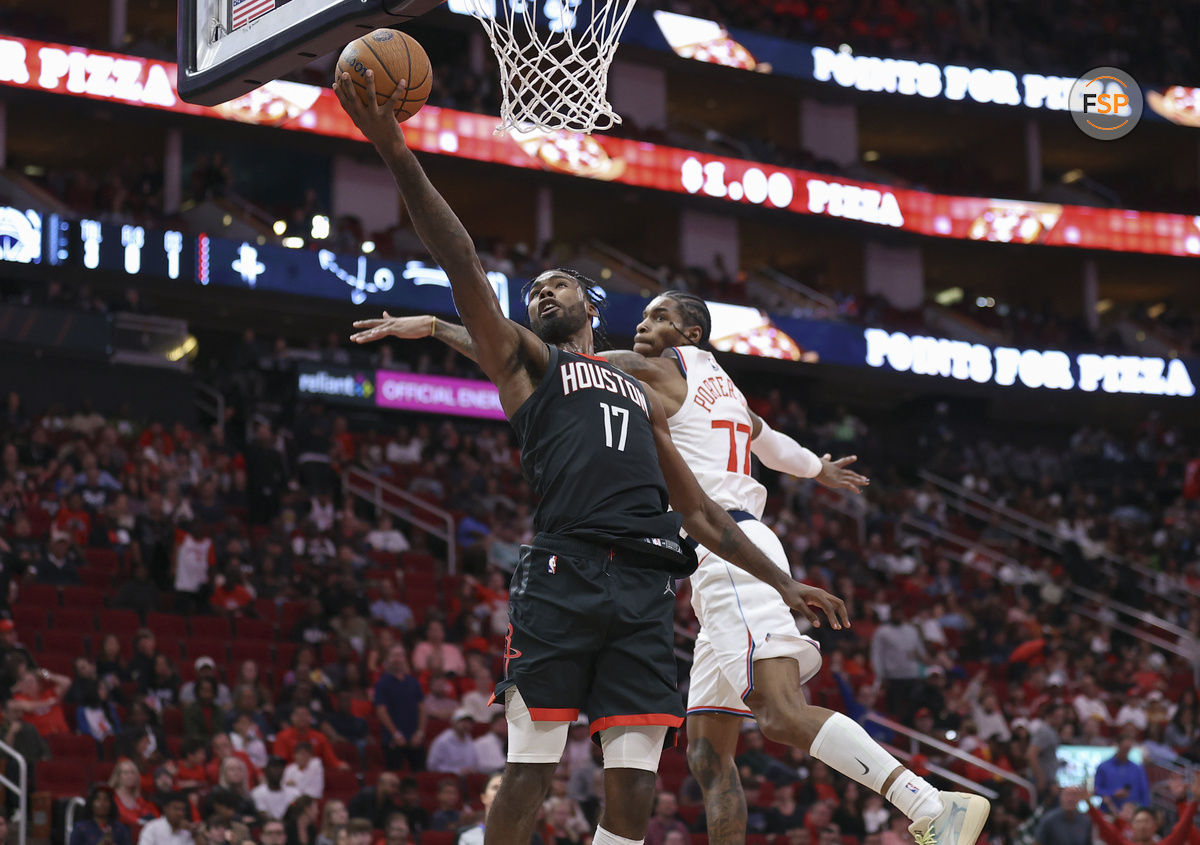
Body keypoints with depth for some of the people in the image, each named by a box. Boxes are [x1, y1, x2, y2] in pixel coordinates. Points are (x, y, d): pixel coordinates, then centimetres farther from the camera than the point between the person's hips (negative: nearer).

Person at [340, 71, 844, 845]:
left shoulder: (642, 395, 32)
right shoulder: (522, 358, 19)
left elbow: (699, 510, 33)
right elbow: (464, 268, 6)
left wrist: (784, 583, 28)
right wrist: (401, 158, -7)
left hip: (645, 586, 4)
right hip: (565, 574, -4)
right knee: (528, 781, -9)